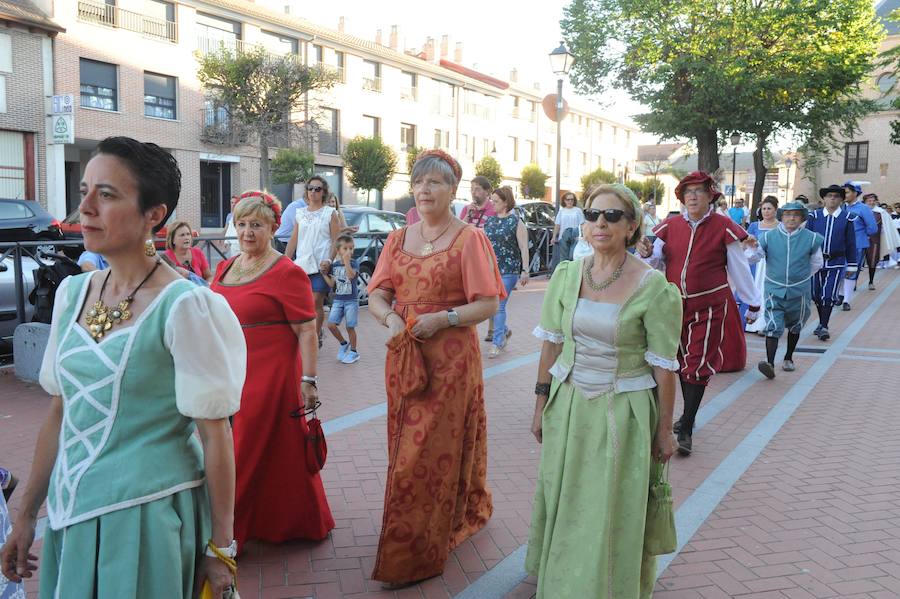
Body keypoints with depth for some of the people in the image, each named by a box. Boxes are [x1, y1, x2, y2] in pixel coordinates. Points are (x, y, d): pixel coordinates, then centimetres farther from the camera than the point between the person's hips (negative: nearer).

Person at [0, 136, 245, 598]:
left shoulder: (185, 307, -17)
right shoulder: (71, 293, 3)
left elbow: (215, 436, -14)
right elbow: (59, 413, 11)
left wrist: (221, 547, -10)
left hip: (149, 515, -6)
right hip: (70, 512, 6)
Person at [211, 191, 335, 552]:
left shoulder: (286, 273, -11)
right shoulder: (225, 268, 11)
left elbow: (307, 332, -13)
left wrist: (308, 380, -18)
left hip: (269, 377, -7)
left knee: (250, 456, 3)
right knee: (225, 451, 16)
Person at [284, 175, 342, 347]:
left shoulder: (330, 213, 3)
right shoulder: (300, 213, 15)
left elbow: (337, 240, -2)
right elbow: (293, 240, 15)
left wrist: (329, 260, -16)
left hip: (320, 265, -4)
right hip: (301, 264, 4)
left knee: (316, 302, -5)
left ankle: (316, 337, 5)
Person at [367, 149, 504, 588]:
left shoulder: (469, 238, -6)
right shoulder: (398, 239, 10)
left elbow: (488, 304, -10)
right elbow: (377, 295, 7)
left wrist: (443, 319, -21)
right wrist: (390, 318, -14)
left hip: (451, 358, -5)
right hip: (404, 356, 6)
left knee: (435, 452, 0)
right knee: (407, 449, 13)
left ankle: (414, 556, 12)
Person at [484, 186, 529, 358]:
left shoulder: (516, 221, -5)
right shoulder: (490, 220, 11)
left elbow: (524, 248, -8)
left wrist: (525, 271, -13)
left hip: (508, 271, -6)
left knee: (499, 306, -5)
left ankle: (498, 342, 6)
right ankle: (504, 330, 30)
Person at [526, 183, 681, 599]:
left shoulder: (655, 288, -13)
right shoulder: (566, 276, -1)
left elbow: (663, 366, -9)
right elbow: (551, 344, 5)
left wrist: (664, 430, -6)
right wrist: (541, 404, 6)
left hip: (623, 412, -4)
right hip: (568, 405, 4)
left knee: (614, 514, 7)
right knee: (563, 503, 17)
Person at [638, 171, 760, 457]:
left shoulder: (723, 228, -5)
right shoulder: (670, 226, 3)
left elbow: (739, 269, 2)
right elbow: (656, 263, 3)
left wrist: (753, 304, 8)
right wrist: (647, 254, -20)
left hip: (709, 306, -4)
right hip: (675, 303, 4)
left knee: (699, 366, -5)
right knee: (682, 361, 16)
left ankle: (686, 431, 0)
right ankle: (688, 414, 34)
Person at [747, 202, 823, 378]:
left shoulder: (811, 238, -5)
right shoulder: (769, 236, -5)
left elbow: (817, 263, 9)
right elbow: (756, 257, -5)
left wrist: (801, 276, 13)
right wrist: (753, 248, -24)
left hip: (799, 291, 2)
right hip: (774, 289, -2)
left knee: (795, 326, 17)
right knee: (773, 326, -15)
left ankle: (788, 358, 36)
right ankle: (770, 364, -21)